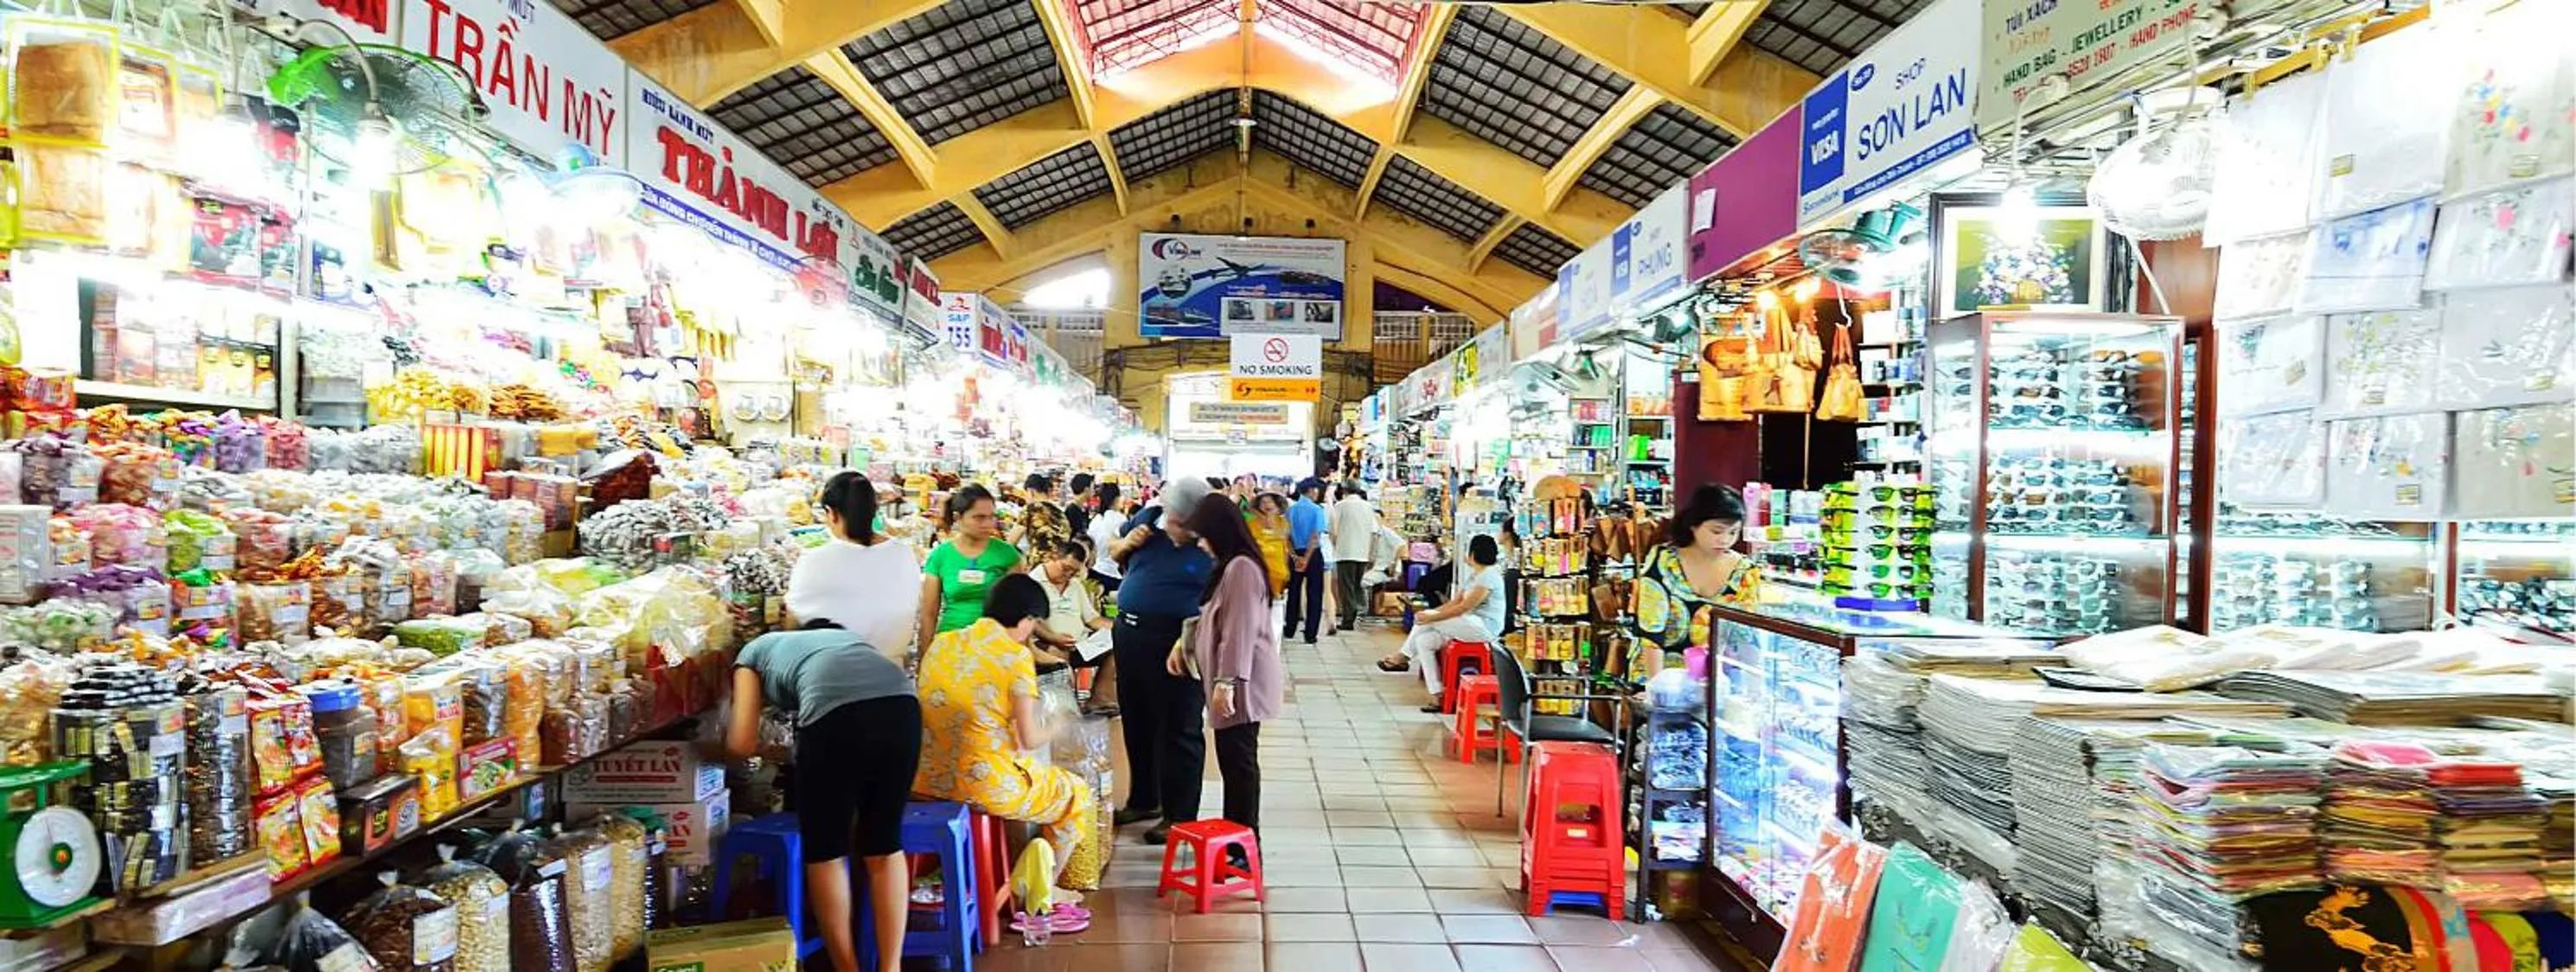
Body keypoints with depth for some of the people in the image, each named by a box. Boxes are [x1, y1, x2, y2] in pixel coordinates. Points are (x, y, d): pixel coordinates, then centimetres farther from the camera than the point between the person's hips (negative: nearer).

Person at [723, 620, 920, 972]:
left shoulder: (752, 653, 32)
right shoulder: (838, 636, 42)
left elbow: (741, 744, 20)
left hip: (836, 710, -4)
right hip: (902, 703, 5)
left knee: (824, 849, 16)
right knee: (884, 844, 20)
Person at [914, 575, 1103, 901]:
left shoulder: (939, 643, 6)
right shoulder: (1016, 656, -11)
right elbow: (1029, 739, -10)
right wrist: (1050, 731, 13)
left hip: (928, 780, 6)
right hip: (985, 785, -6)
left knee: (1030, 771, 35)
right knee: (1076, 793, 20)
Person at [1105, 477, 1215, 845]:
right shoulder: (1147, 519, 3)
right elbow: (1114, 553, 20)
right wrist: (1127, 543, -3)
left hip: (1176, 643, -6)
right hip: (1129, 633, 7)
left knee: (1179, 730, 3)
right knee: (1136, 723, 18)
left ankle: (1179, 814, 14)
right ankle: (1143, 800, 36)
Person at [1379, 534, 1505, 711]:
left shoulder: (1489, 576, -15)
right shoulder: (1473, 575, 19)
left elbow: (1464, 607, -21)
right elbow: (1455, 601, 15)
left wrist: (1432, 617, -19)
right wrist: (1431, 613, 0)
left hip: (1485, 627, -11)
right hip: (1472, 625, 11)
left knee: (1427, 621, -19)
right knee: (1423, 641, -2)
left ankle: (1402, 657, 2)